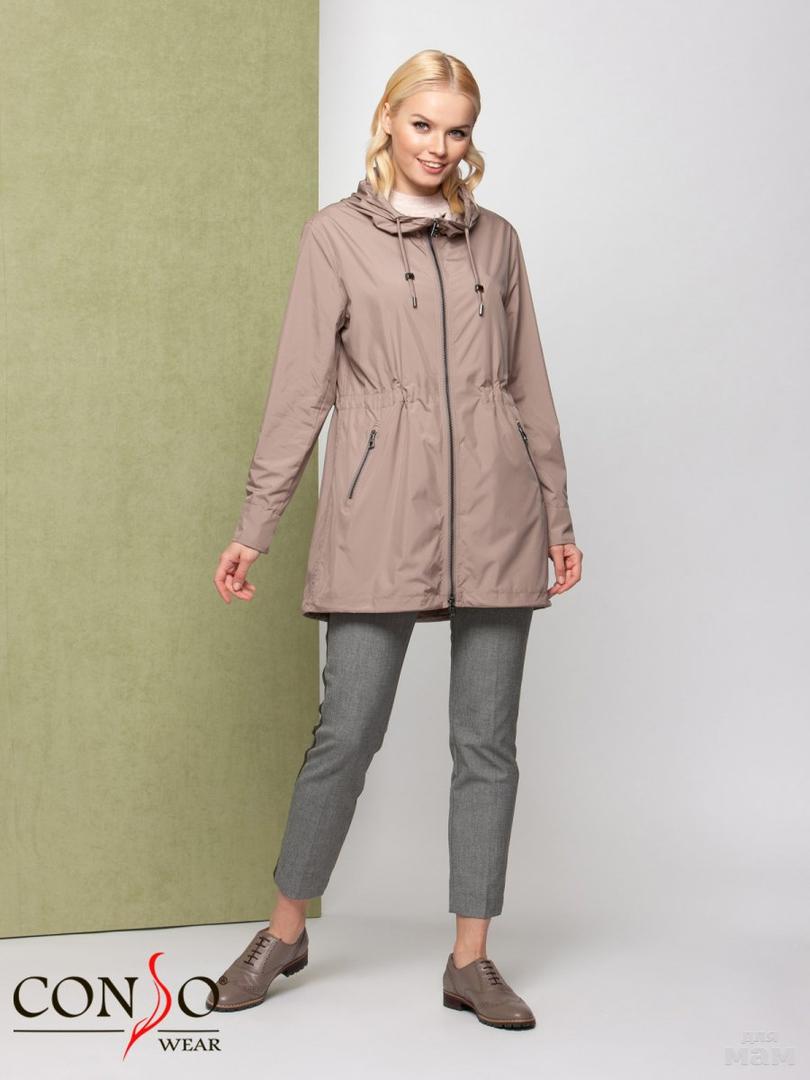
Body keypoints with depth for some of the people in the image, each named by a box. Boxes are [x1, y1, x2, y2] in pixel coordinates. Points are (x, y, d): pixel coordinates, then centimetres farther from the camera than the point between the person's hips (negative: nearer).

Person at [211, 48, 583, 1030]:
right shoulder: (337, 233, 5)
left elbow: (529, 385, 15)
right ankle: (284, 932, 22)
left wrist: (558, 516, 13)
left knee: (486, 741, 5)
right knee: (346, 733, -1)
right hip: (382, 511, -3)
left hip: (494, 512, 3)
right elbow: (300, 387, 1)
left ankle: (470, 960, 17)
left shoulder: (496, 241, 14)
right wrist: (254, 527, -2)